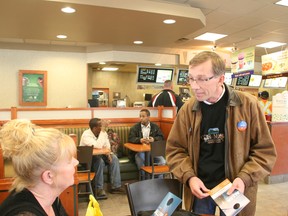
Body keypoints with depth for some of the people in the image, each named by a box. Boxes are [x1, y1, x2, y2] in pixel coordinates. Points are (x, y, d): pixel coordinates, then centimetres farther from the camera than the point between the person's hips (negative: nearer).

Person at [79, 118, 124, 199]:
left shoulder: (103, 132, -7)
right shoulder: (86, 135, -28)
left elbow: (107, 146, -2)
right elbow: (98, 146, -42)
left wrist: (108, 154, -24)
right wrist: (103, 130, -39)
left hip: (99, 155, 7)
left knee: (114, 158, -15)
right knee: (100, 161, -35)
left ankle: (115, 186, -12)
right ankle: (99, 189, -22)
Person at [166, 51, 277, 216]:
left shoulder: (248, 104, -11)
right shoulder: (188, 109, -6)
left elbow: (265, 150, -5)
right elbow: (174, 149, 1)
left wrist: (245, 178, -17)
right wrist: (189, 177, -13)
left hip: (235, 190, -1)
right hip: (200, 189, 2)